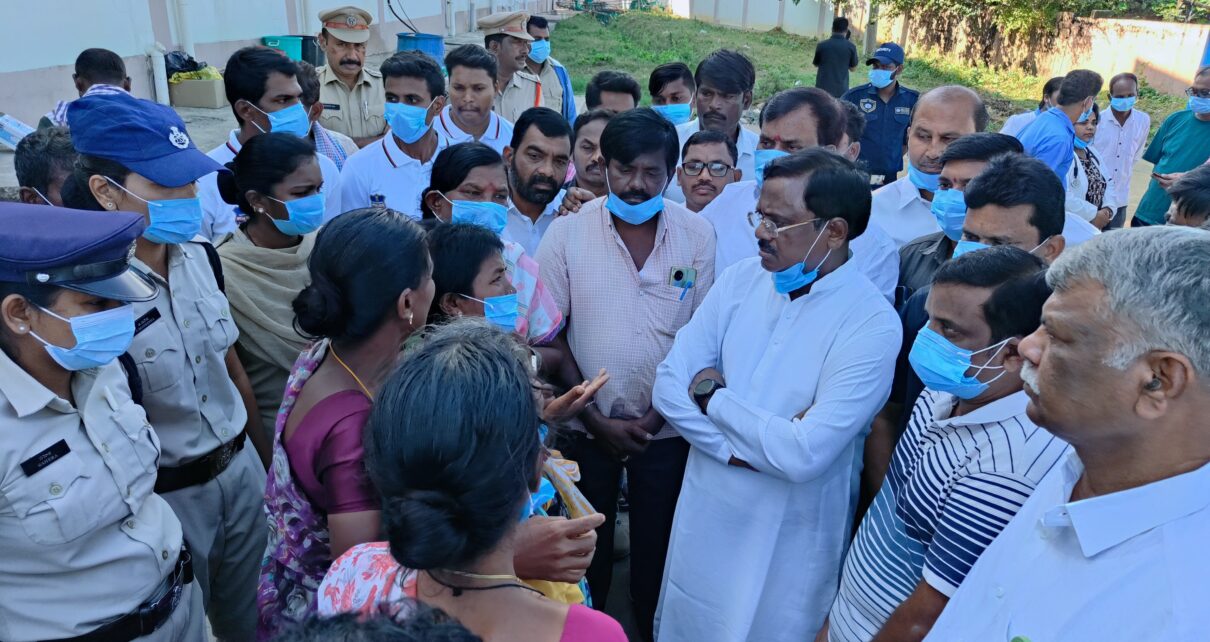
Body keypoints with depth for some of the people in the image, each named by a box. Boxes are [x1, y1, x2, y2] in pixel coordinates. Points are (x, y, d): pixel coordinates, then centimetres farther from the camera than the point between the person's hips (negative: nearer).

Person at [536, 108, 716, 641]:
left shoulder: (697, 235, -6)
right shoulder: (566, 233, -8)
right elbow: (551, 338, -6)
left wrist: (655, 417, -9)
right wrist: (598, 420, -9)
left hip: (665, 429, 0)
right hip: (586, 427, 0)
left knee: (657, 552, 15)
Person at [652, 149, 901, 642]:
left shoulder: (871, 324, -20)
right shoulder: (741, 279, -6)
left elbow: (805, 454, -27)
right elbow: (668, 387, -8)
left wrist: (711, 393, -17)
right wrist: (750, 447, -19)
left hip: (788, 541, -4)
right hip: (703, 514, 4)